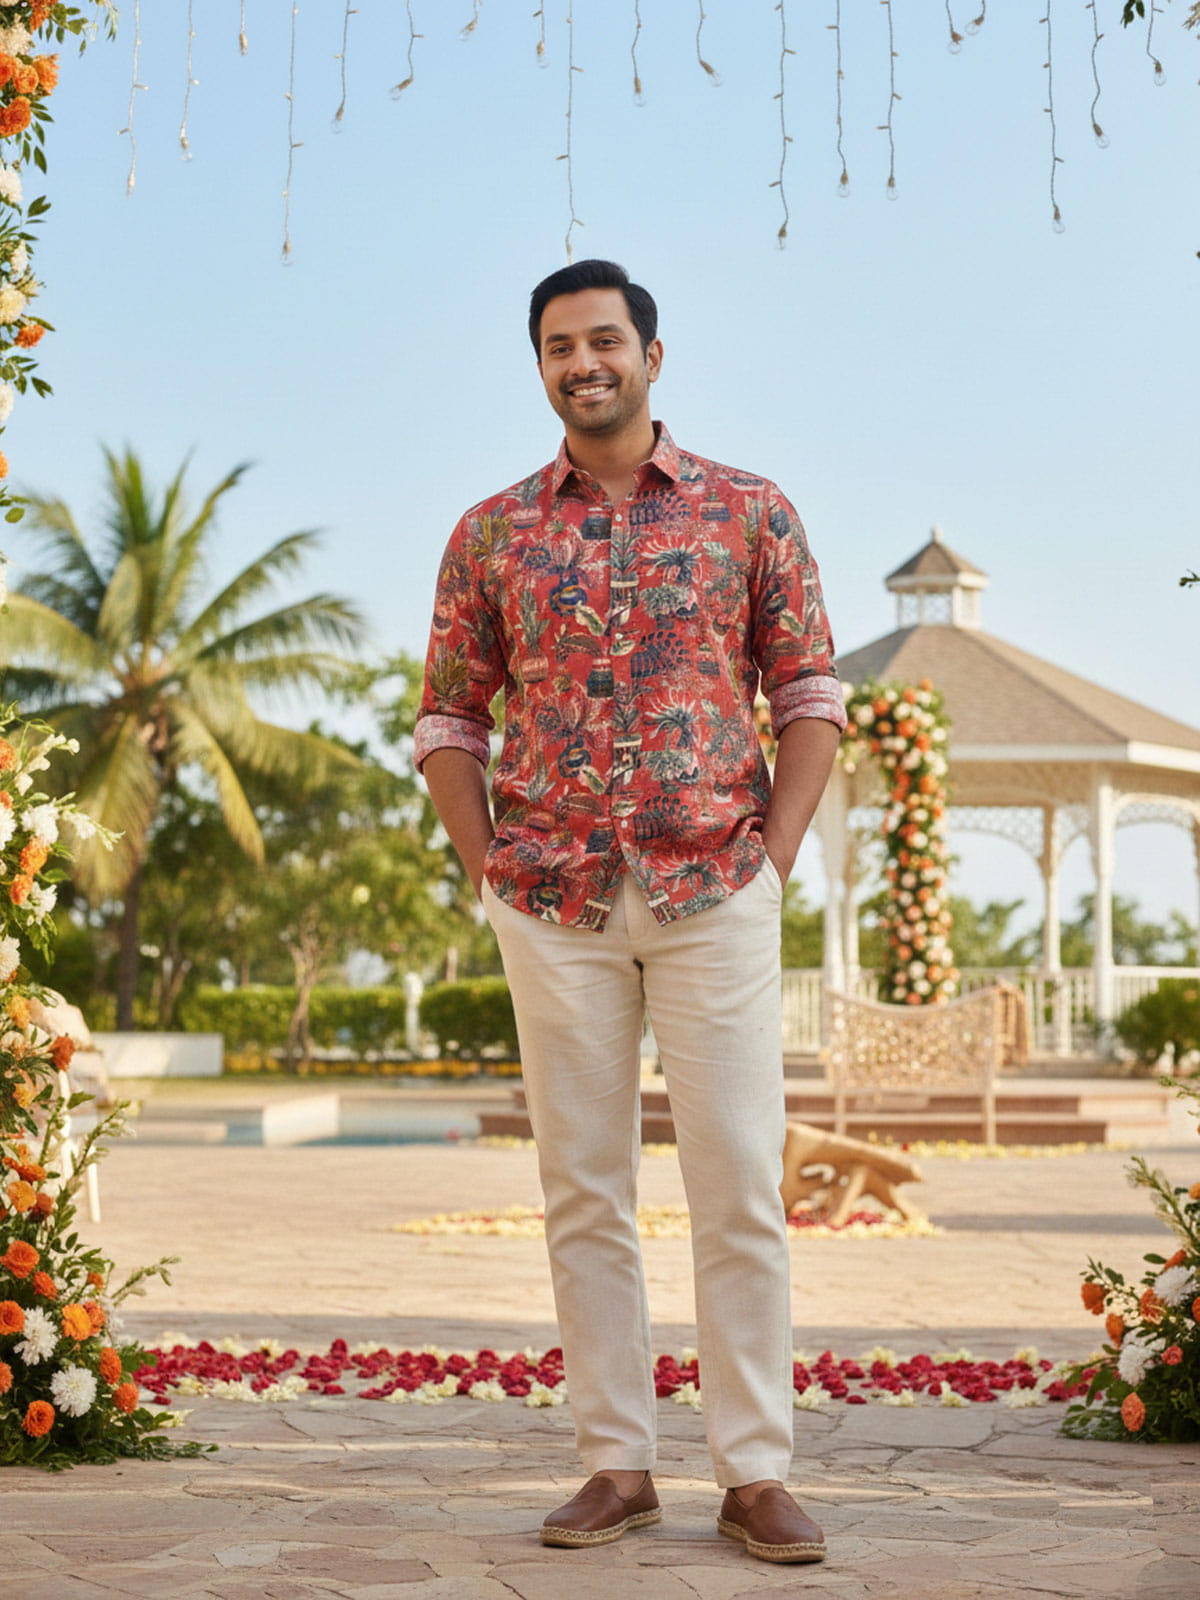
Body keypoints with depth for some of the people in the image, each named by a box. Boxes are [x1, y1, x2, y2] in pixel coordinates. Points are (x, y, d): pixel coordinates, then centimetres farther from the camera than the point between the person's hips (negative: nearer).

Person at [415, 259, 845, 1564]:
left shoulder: (749, 513, 5)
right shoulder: (490, 535, 8)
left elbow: (810, 696, 6)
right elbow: (449, 722, 11)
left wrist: (775, 860, -3)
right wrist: (490, 875, 2)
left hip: (715, 898, -1)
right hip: (554, 907, 2)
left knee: (740, 1187, -2)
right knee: (582, 1192, 5)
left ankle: (756, 1474, 6)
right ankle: (616, 1465, 15)